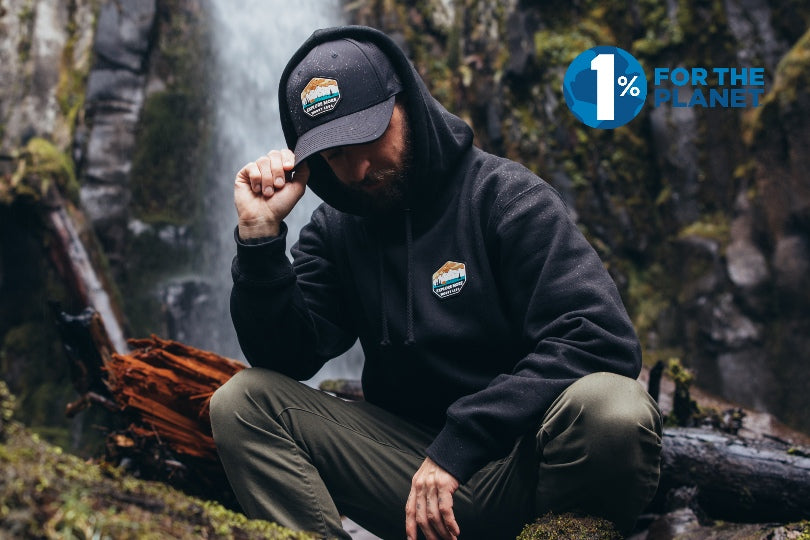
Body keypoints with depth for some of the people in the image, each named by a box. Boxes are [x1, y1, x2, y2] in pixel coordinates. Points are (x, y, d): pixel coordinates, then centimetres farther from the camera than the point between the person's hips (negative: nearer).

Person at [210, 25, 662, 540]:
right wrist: (260, 232, -13)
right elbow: (285, 358, -1)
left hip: (515, 460, -3)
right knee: (241, 401, -11)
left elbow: (603, 338, -20)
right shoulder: (336, 231, 6)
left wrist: (458, 444, -24)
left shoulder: (505, 196, -9)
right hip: (407, 452, 4)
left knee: (612, 407, -35)